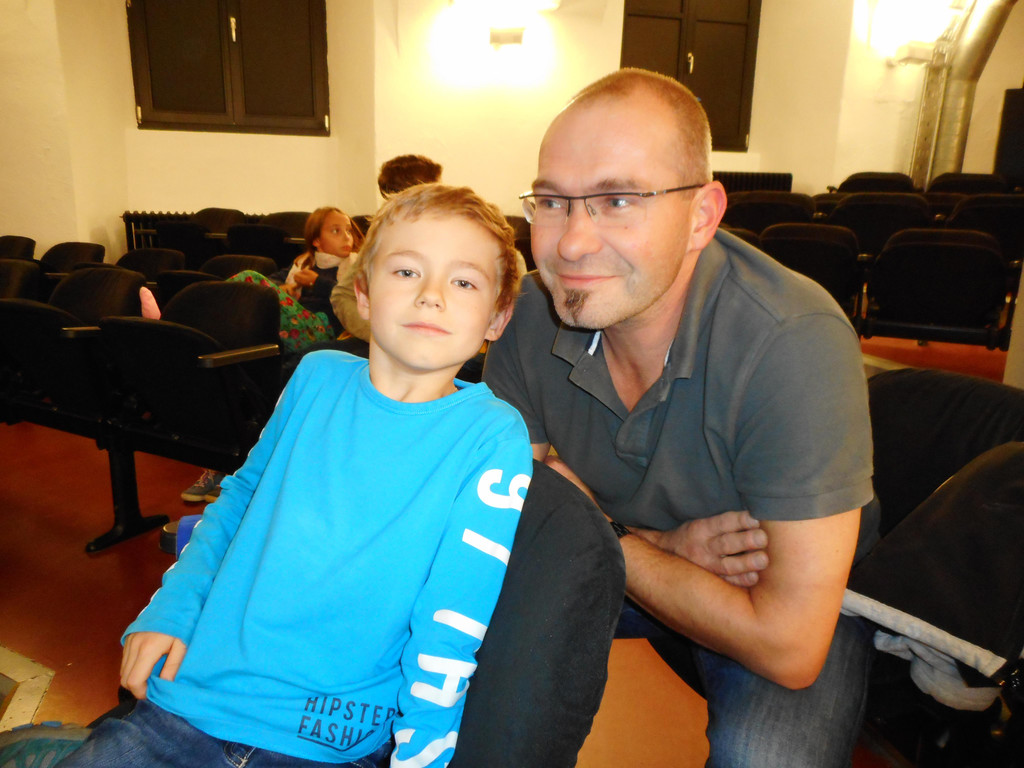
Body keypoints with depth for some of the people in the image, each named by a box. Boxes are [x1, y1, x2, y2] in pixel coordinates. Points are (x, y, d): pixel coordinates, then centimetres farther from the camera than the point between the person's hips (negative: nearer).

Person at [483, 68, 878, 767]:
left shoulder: (796, 343, -32)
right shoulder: (533, 311, -18)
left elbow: (789, 649, -30)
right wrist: (663, 544, -23)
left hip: (797, 607, -3)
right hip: (639, 567, 4)